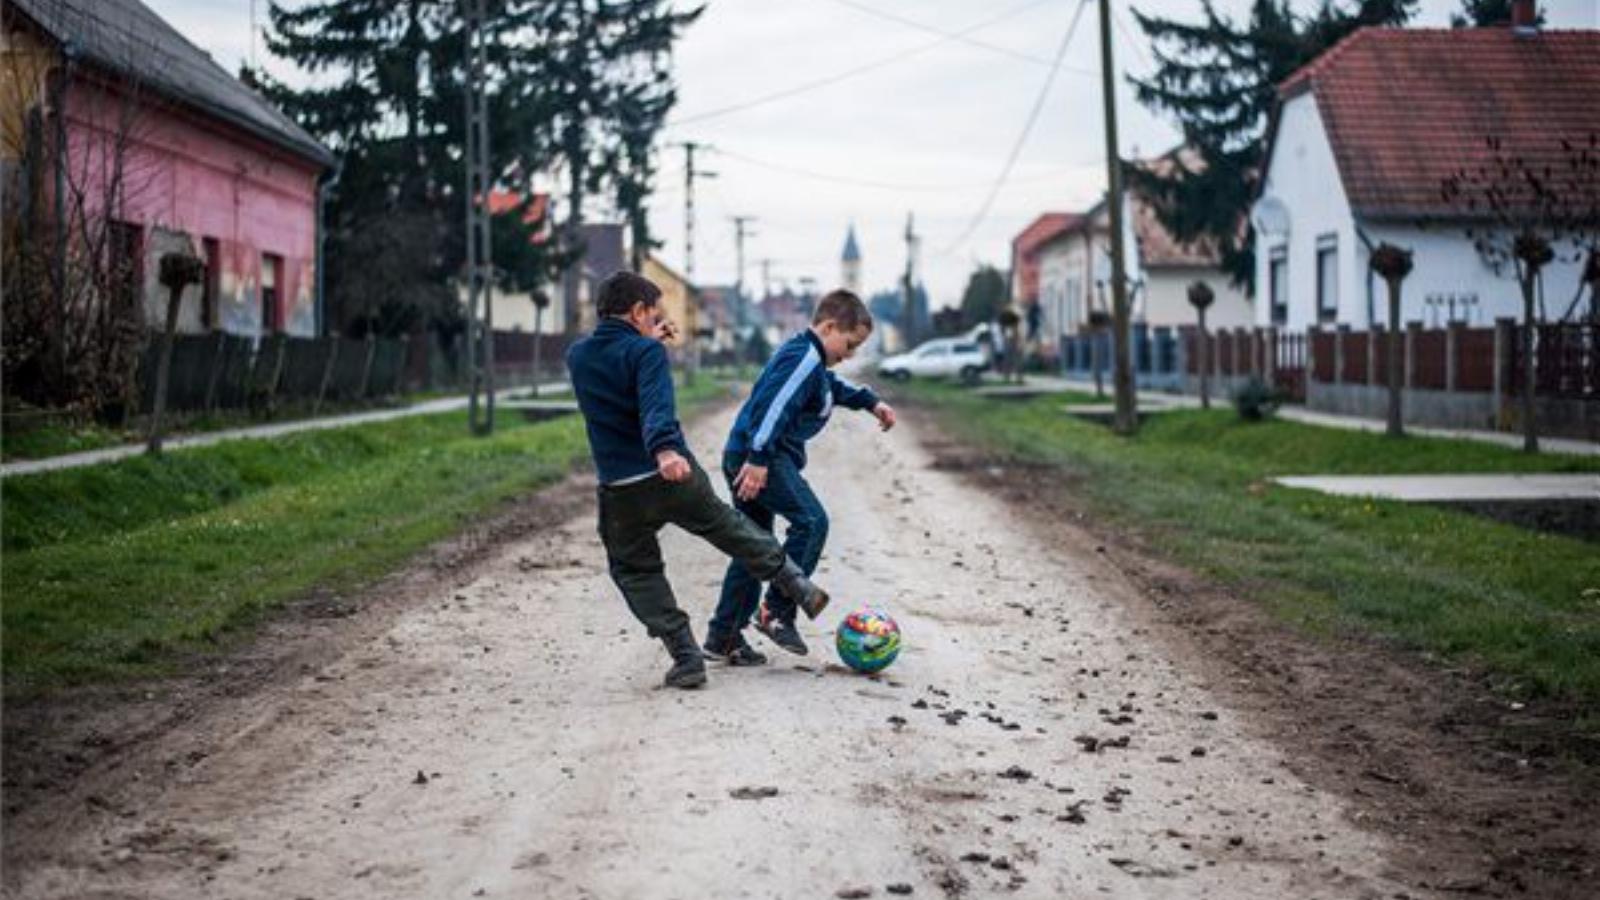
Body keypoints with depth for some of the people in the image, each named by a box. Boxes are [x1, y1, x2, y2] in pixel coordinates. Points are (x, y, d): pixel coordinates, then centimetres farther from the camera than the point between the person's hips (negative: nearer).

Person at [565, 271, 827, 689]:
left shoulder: (577, 356, 7)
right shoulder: (646, 352, -10)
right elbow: (656, 404, -29)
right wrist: (665, 449, -45)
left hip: (620, 490, 3)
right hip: (675, 475, -3)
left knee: (635, 570, 15)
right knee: (728, 528, 21)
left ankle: (686, 659, 6)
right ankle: (796, 585, 34)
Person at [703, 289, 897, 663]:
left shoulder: (813, 362, 19)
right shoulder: (804, 358, -14)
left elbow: (832, 386, 42)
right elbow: (774, 405, -26)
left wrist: (871, 402, 42)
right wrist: (759, 459, -31)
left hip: (745, 458, 11)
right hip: (759, 457, -11)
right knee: (811, 520, -18)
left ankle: (724, 636, 17)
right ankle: (777, 611, -18)